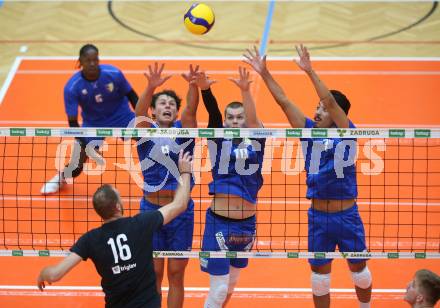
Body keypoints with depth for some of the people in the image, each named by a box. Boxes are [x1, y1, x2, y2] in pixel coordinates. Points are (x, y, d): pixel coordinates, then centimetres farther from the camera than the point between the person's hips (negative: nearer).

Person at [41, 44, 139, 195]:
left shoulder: (113, 73, -25)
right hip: (93, 124, -1)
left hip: (121, 116, 1)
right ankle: (60, 177, 37)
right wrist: (84, 145, -34)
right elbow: (72, 121, -23)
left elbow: (131, 95, -6)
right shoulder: (72, 87, -27)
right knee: (76, 167, -1)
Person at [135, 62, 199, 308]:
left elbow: (191, 110, -16)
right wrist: (151, 87, -39)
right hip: (151, 209, -1)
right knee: (153, 274, 5)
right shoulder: (146, 130, 1)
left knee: (176, 275, 7)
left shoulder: (183, 130, 4)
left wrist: (193, 84, -37)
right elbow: (139, 113, -20)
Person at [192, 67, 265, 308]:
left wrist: (245, 90, -35)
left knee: (231, 282, 19)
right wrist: (205, 89, -36)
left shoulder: (256, 141, 3)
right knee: (219, 288, -7)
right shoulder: (218, 139, 1)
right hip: (218, 222, -3)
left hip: (246, 224, 3)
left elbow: (253, 119, -16)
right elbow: (212, 113, -17)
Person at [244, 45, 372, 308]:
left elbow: (331, 101, -24)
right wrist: (265, 73, -7)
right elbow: (283, 101, -1)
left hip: (347, 216, -3)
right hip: (318, 217, 3)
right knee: (320, 275, 9)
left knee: (359, 269, 12)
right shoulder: (310, 132, 2)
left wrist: (310, 71, -30)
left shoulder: (347, 133, -9)